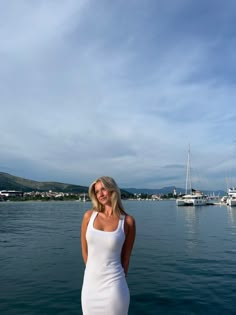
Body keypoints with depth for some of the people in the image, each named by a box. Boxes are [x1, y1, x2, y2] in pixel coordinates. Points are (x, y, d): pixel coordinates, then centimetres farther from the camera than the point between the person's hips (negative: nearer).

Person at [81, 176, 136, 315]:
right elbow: (85, 250, 7)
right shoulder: (89, 215, -3)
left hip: (113, 285, -3)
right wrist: (95, 272, 11)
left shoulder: (128, 221, -9)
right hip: (90, 283, 3)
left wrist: (118, 281, 8)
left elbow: (126, 257, 0)